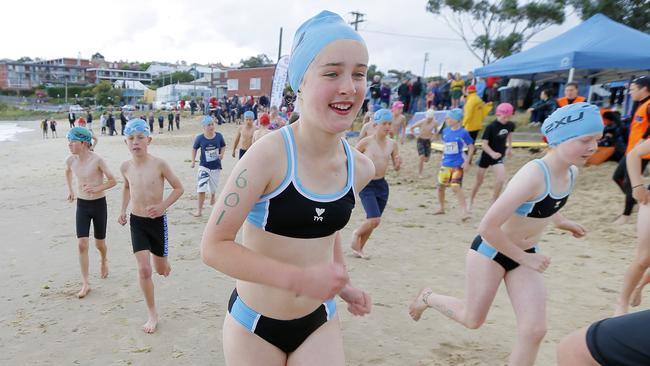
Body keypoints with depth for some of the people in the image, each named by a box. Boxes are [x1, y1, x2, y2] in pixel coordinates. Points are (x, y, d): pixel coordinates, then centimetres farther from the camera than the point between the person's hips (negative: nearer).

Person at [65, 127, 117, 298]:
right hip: (82, 205, 3)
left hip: (99, 204, -3)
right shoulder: (70, 160, -4)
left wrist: (97, 188, -25)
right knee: (82, 244, -5)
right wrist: (70, 190, 17)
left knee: (99, 243, 11)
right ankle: (86, 283, 3)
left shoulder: (97, 160, -18)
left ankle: (104, 261, 46)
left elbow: (113, 181, -12)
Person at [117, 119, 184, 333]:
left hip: (158, 221, -2)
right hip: (136, 222, 2)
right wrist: (123, 210, 9)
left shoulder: (159, 164, -15)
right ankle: (152, 315, 9)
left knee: (161, 270, 11)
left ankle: (163, 262, 51)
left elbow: (179, 188, -7)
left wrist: (162, 205, -21)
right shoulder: (125, 167, -3)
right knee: (143, 270, -6)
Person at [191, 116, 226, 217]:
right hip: (204, 166, -2)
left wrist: (222, 154, -12)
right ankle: (199, 210, 0)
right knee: (201, 188, -12)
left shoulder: (219, 136, -9)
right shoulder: (200, 138, -11)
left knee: (213, 187, 17)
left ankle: (212, 199, 52)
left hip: (216, 166, 2)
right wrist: (193, 161, -1)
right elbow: (194, 149, 6)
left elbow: (223, 146, 7)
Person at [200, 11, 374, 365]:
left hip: (319, 323, 4)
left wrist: (342, 284, 9)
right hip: (254, 325, -3)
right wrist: (300, 278, -29)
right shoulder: (269, 154, -24)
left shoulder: (360, 168, -6)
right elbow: (214, 246, -22)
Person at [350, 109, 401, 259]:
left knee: (372, 221, 11)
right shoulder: (366, 142, -9)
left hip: (382, 185, 5)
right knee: (374, 220, -16)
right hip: (366, 185, -5)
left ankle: (359, 248, 30)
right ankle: (356, 234, 16)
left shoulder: (392, 144, 4)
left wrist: (398, 163, -12)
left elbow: (396, 168, 9)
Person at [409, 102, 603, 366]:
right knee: (472, 319, 8)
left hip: (525, 254, 7)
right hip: (490, 250, -7)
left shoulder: (572, 172, -3)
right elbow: (488, 227, -31)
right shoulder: (534, 175, -31)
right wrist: (524, 258, -20)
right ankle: (428, 297, 37)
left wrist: (560, 221, 10)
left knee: (535, 330, -1)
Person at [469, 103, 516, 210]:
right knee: (479, 181, 9)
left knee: (501, 179, -16)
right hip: (487, 156, -3)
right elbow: (484, 143, -24)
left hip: (499, 156, 3)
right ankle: (471, 201, 29)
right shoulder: (491, 127, -21)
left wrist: (509, 147, 18)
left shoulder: (510, 125, -5)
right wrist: (492, 153, -40)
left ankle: (494, 201, 3)